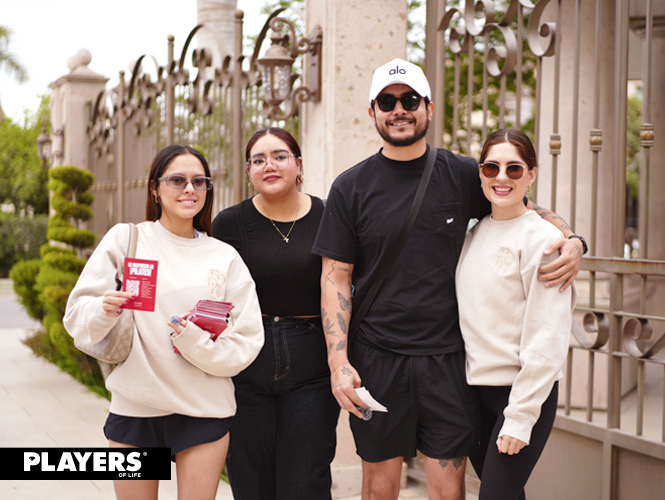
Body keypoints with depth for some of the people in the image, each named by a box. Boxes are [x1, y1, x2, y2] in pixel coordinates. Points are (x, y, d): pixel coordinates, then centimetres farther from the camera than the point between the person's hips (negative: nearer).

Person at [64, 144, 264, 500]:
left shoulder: (224, 257, 6)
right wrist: (103, 311, -22)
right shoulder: (124, 238, 1)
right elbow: (76, 313, -1)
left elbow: (247, 339, 1)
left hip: (205, 410, 1)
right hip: (134, 404, -1)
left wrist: (201, 343, -15)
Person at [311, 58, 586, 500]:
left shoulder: (465, 176, 3)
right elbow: (335, 278, 0)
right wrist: (338, 362, -8)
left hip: (448, 357, 1)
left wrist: (572, 241, -8)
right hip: (376, 359, 0)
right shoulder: (351, 187, 1)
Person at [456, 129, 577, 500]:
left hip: (525, 391, -6)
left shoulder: (542, 239, -12)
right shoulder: (475, 234, 8)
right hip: (474, 386, 6)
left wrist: (520, 416, -16)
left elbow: (547, 339, -15)